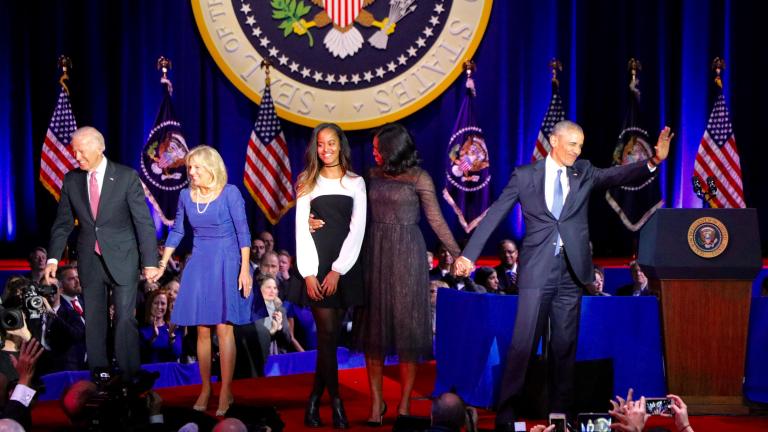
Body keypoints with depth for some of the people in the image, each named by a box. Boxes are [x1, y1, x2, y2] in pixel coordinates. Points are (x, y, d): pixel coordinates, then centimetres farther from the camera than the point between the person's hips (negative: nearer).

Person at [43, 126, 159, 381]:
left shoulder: (127, 177, -6)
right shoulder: (71, 181, 4)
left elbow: (144, 221, -7)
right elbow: (63, 223, 9)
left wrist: (150, 261, -12)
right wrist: (53, 259, -1)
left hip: (122, 260, -3)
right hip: (90, 261, 4)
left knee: (125, 319, -5)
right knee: (93, 321, 6)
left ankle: (130, 377, 0)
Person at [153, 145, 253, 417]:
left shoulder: (230, 193, -9)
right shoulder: (186, 196, 4)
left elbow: (243, 233, -9)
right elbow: (176, 231, 14)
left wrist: (245, 270, -13)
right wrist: (162, 264, 10)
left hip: (227, 264, -4)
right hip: (199, 264, 4)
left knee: (223, 328, -7)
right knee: (202, 330, 5)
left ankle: (226, 391, -1)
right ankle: (205, 389, 14)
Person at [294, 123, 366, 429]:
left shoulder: (355, 183, 7)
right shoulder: (308, 183, 7)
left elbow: (357, 229, 0)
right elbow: (302, 230, 2)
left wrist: (338, 270, -10)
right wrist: (308, 273, -9)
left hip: (345, 264, 1)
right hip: (317, 263, -1)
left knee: (331, 334, 1)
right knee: (327, 332, -7)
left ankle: (314, 399, 9)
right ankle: (335, 401, -2)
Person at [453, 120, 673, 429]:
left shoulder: (584, 173, 10)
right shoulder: (525, 175, 2)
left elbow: (617, 175, -5)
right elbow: (495, 214, 0)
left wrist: (654, 161, -23)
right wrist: (469, 254, -5)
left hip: (572, 271, 3)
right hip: (537, 269, -3)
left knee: (565, 346, 8)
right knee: (523, 343, -5)